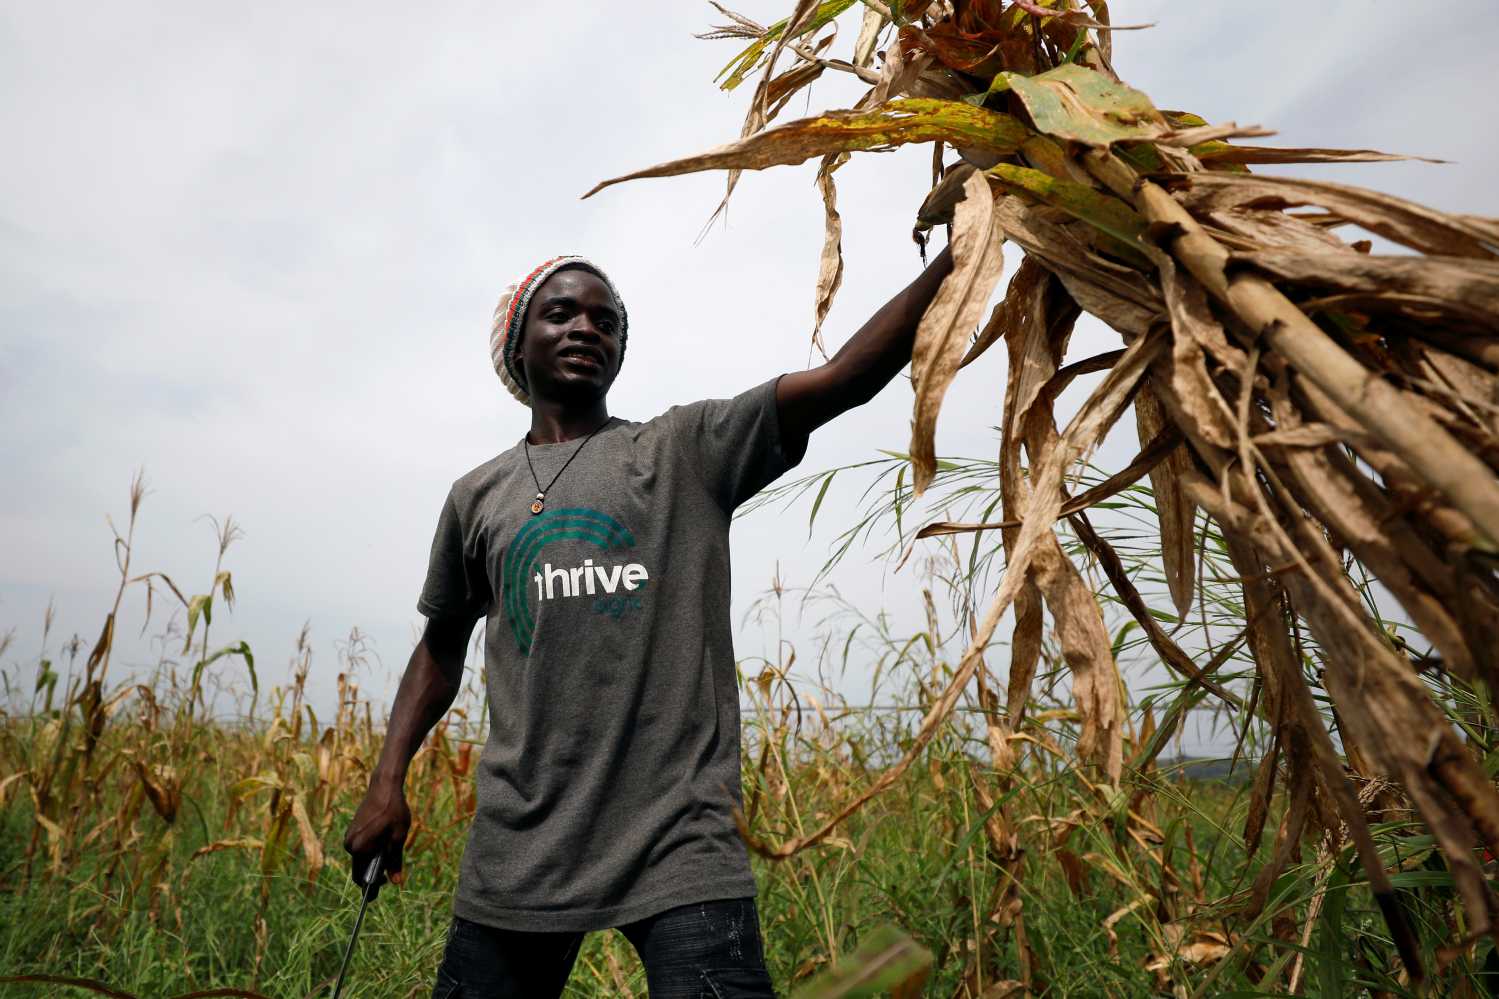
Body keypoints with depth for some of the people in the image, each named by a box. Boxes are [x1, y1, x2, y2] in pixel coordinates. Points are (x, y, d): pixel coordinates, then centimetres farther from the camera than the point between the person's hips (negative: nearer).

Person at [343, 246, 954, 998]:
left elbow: (844, 378, -10)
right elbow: (442, 647, 21)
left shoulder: (690, 449, 2)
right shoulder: (478, 496, 12)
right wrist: (387, 780, 12)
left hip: (678, 843, -3)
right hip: (514, 851, 4)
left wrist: (956, 253, -18)